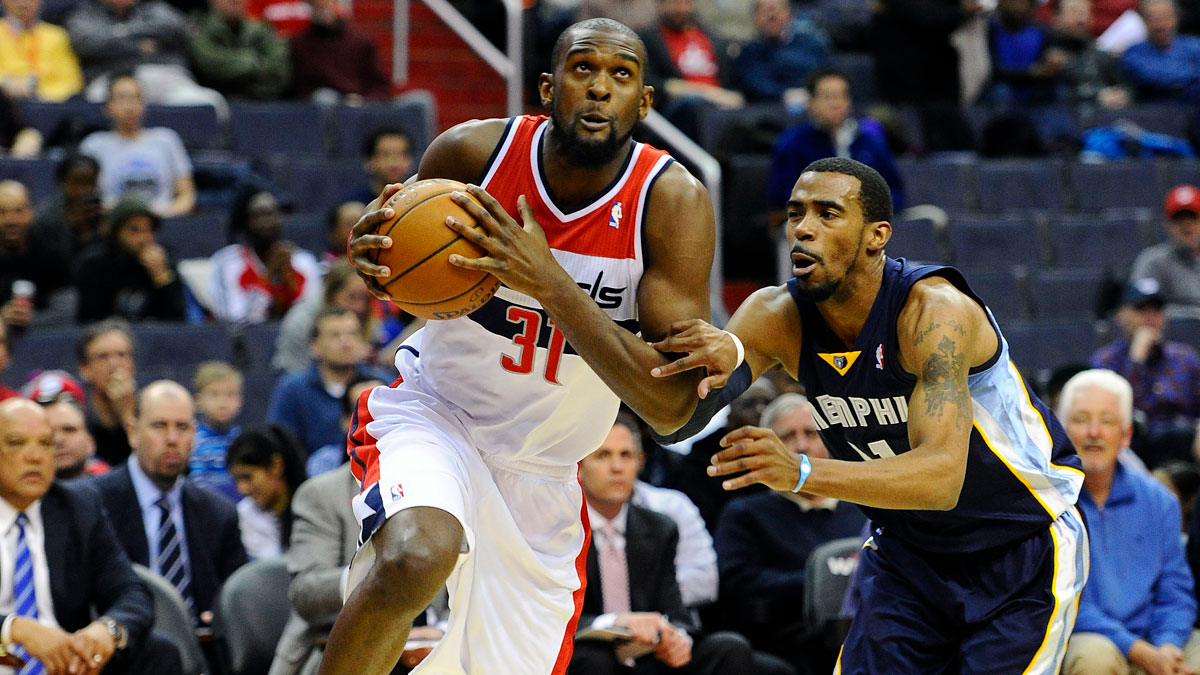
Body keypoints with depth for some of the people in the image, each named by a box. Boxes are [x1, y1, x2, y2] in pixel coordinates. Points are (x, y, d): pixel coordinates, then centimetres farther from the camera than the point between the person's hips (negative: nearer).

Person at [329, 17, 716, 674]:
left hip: (542, 471, 2)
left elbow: (671, 404, -25)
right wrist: (371, 256, -21)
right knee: (416, 557, -35)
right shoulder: (471, 152, -15)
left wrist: (550, 282, -35)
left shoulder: (672, 201, -17)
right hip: (434, 414, -2)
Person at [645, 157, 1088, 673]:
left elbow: (942, 477, -41)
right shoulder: (776, 316, -13)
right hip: (908, 551, 5)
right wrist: (724, 359, -47)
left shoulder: (934, 311, -29)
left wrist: (802, 473, -55)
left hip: (1024, 551, -5)